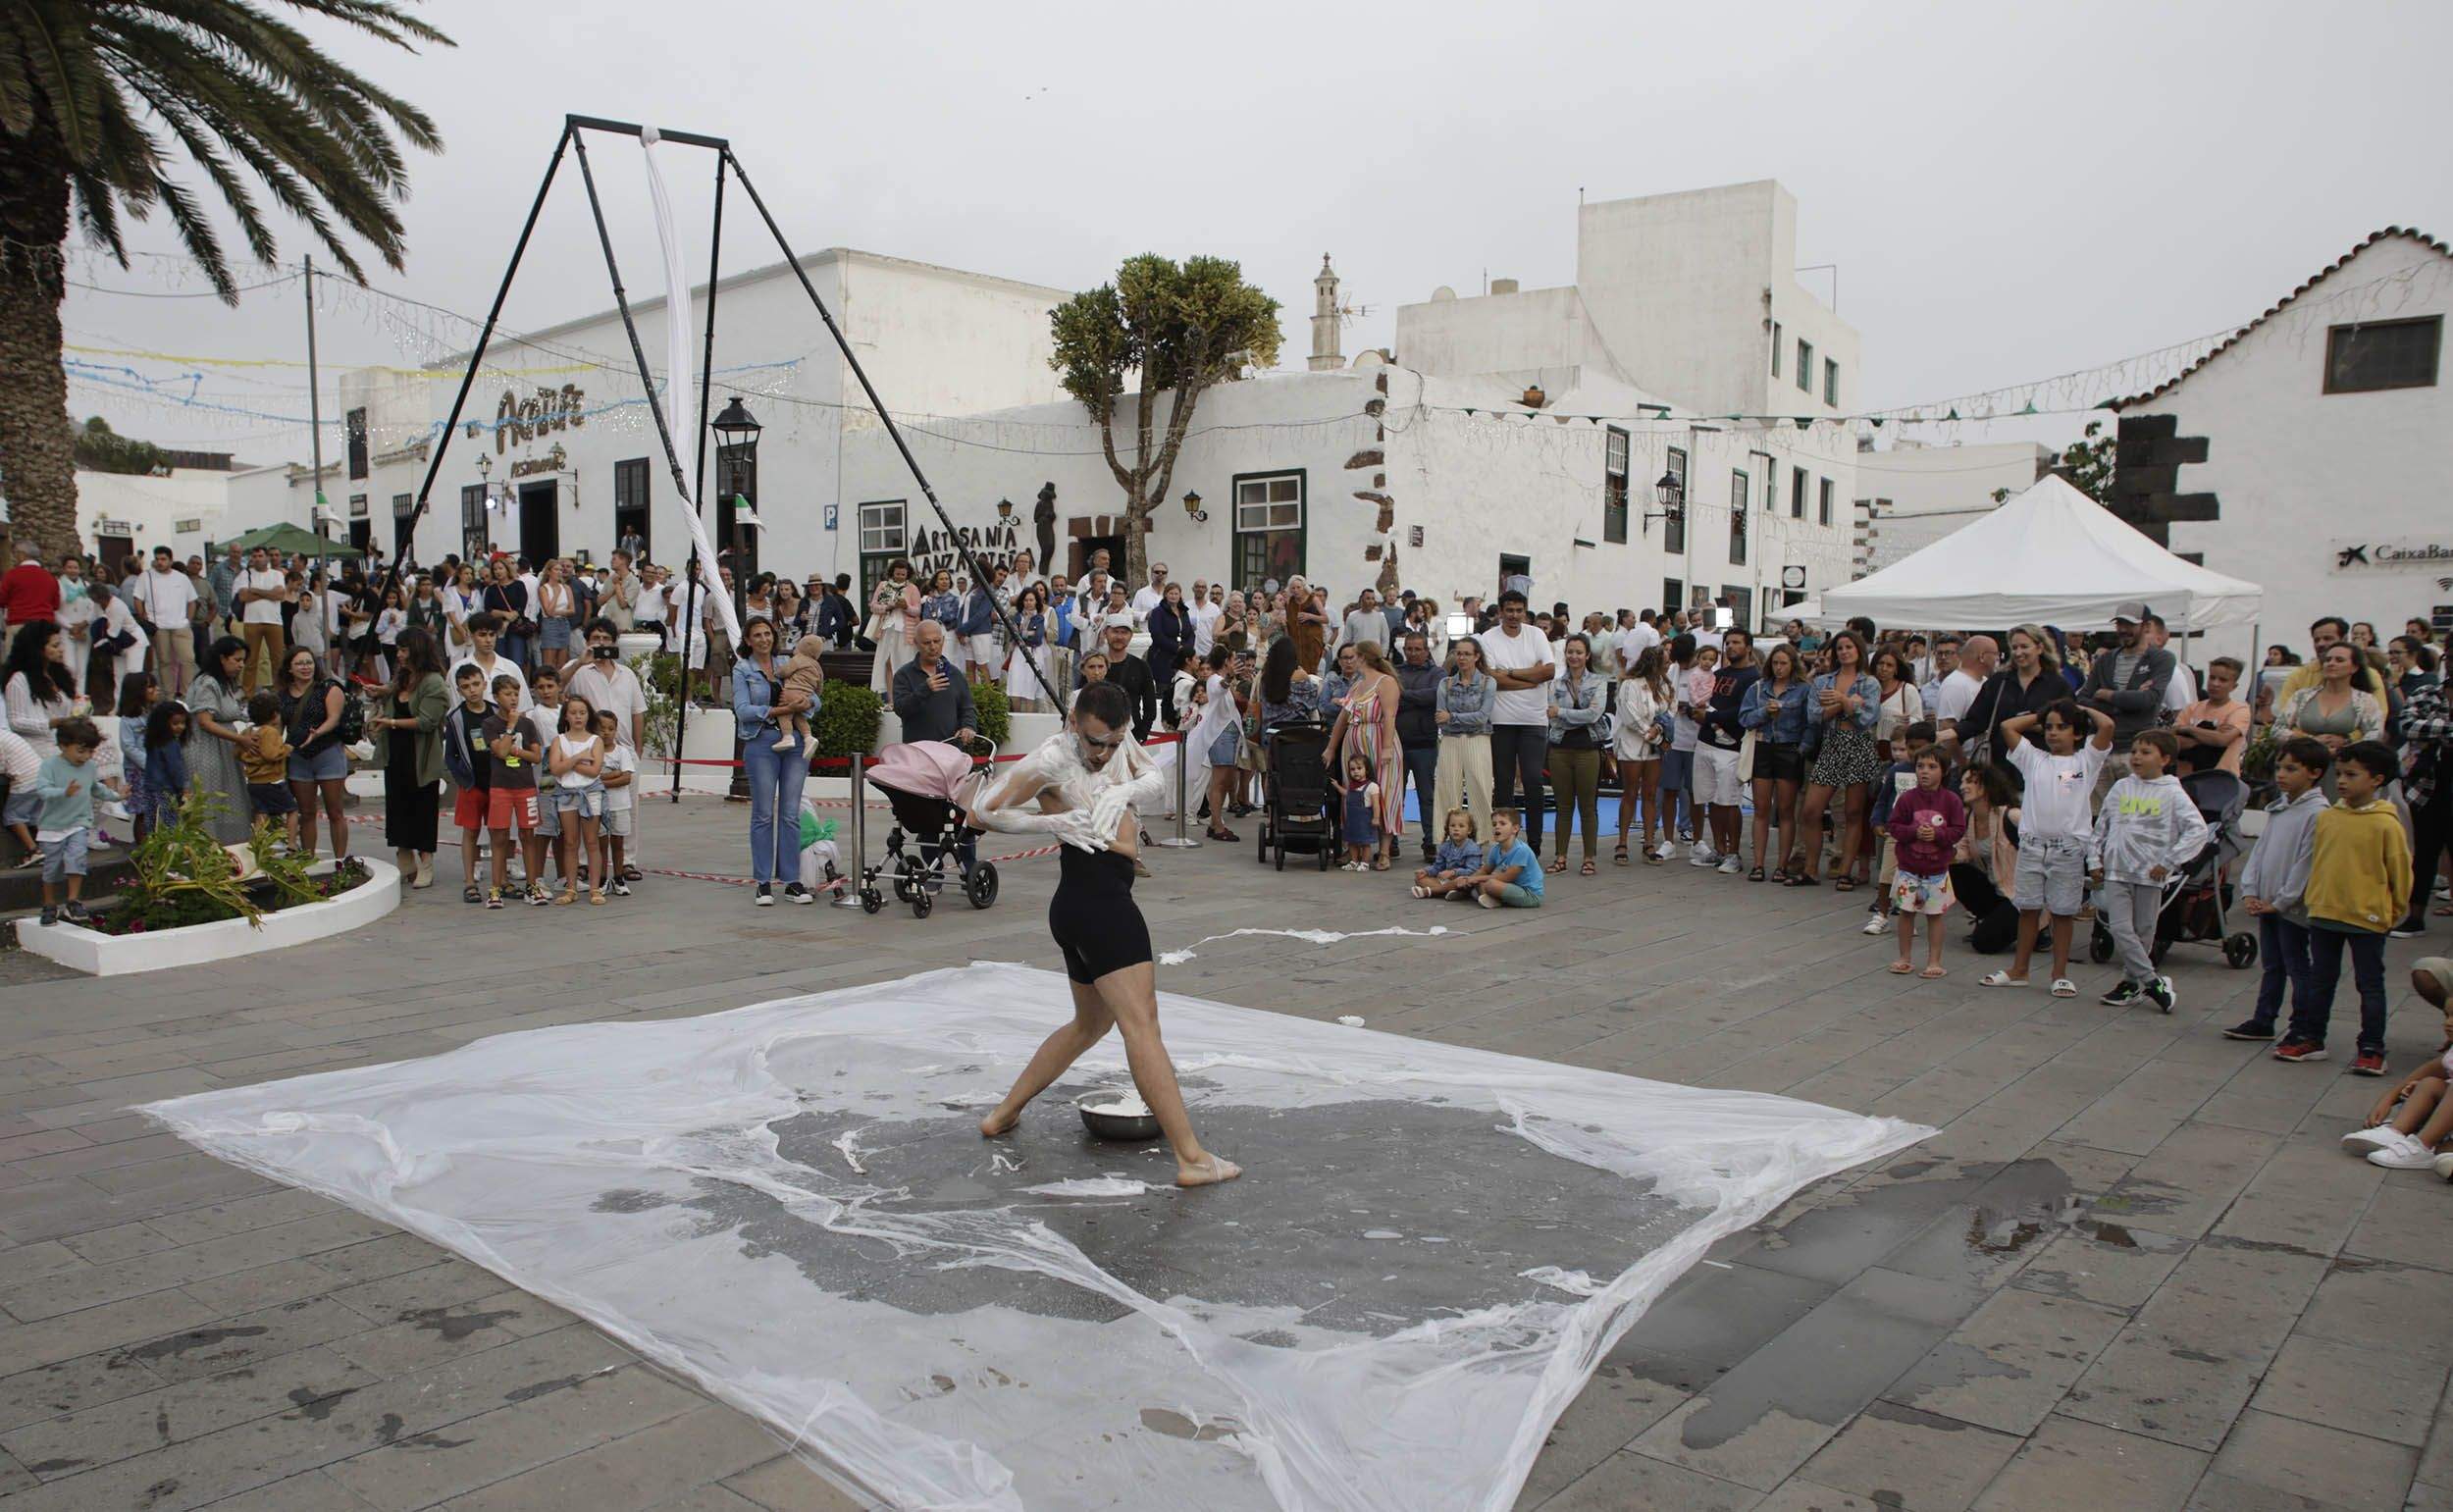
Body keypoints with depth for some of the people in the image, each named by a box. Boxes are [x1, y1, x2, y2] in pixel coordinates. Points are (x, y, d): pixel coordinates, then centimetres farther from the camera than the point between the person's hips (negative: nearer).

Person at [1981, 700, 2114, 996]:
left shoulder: (2086, 761, 3)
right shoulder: (2034, 759, 9)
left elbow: (2107, 725, -10)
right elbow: (2008, 727, 6)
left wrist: (2084, 710, 7)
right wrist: (2040, 716, 14)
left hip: (2069, 847, -2)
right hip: (2031, 844, 2)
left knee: (2063, 912, 5)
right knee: (2028, 909, 9)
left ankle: (2060, 974, 13)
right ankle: (2019, 970, 17)